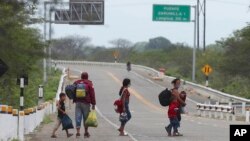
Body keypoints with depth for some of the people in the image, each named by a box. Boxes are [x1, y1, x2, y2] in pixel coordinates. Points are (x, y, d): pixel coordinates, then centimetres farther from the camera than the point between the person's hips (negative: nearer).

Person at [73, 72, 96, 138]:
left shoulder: (76, 83, 8)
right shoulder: (89, 83, -2)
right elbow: (92, 94, -4)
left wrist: (74, 100, 26)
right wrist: (93, 104, -1)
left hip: (77, 103, 2)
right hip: (86, 103, -2)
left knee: (78, 118, 1)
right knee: (86, 118, 7)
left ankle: (78, 132, -8)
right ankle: (86, 132, 13)